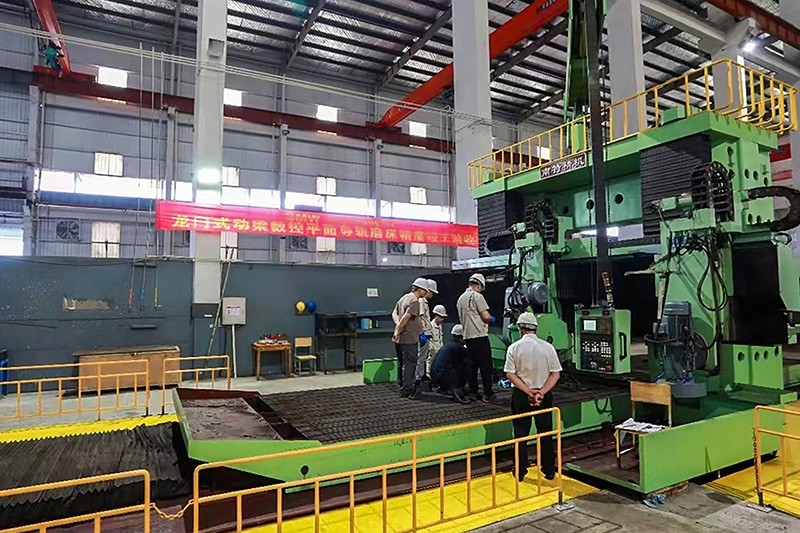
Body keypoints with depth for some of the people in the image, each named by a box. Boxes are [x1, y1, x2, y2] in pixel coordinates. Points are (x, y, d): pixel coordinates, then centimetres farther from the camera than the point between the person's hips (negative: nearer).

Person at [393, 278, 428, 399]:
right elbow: (405, 318, -23)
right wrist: (398, 331, -14)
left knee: (401, 364, 16)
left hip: (400, 339, 9)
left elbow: (394, 313, 10)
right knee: (410, 364, -1)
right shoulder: (415, 301, -15)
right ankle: (406, 390, 3)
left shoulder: (404, 298, 15)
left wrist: (398, 325, -5)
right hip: (409, 339, -9)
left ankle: (402, 387, 26)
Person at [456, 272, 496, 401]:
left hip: (467, 336, 8)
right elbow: (486, 316, -15)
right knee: (486, 365, 0)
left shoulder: (461, 298, 14)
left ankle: (473, 392, 15)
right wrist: (492, 319, 8)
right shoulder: (477, 296, -11)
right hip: (480, 336, -7)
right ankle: (488, 393, 3)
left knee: (473, 364, 13)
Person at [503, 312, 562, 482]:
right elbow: (556, 374, -8)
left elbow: (510, 375, -13)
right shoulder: (547, 347, -5)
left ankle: (520, 472, 17)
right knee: (545, 433, 14)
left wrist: (529, 392, -14)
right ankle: (549, 471, 24)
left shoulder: (514, 348, -9)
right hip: (544, 395, 1)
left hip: (521, 396, -1)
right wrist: (541, 392, -12)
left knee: (521, 434, 9)